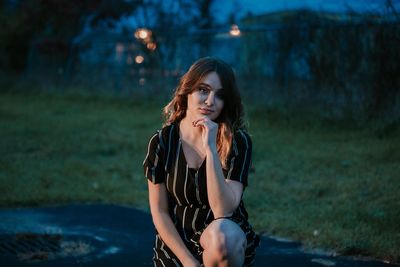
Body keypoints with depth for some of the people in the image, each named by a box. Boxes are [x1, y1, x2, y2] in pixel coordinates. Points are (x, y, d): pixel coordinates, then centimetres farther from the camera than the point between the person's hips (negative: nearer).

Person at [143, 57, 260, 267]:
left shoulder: (238, 142, -10)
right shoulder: (162, 142, -6)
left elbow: (223, 211, -21)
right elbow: (159, 212, -3)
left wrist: (210, 148, -26)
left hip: (224, 238, -2)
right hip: (176, 242, 2)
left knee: (222, 234, -36)